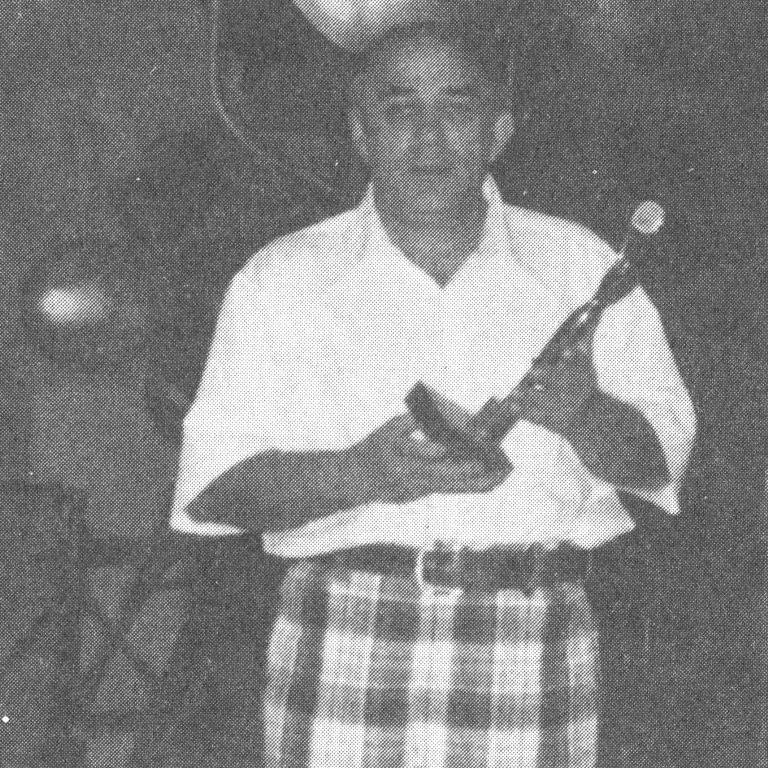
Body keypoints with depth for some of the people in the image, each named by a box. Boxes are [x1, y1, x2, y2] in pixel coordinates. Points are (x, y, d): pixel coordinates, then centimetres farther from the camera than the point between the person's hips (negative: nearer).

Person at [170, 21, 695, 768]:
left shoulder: (580, 265, 12)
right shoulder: (282, 280, 7)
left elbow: (662, 456, 9)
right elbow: (212, 485, 1)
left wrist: (584, 417, -14)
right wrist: (360, 474, -16)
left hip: (534, 650, 1)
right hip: (346, 643, -1)